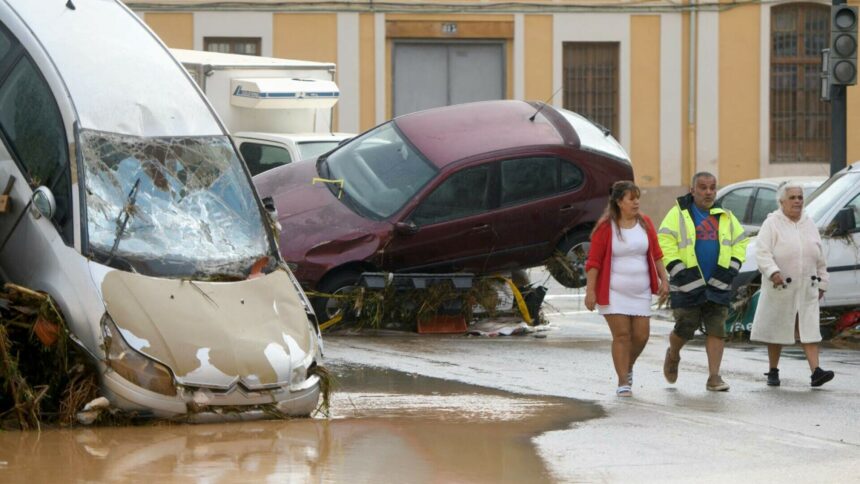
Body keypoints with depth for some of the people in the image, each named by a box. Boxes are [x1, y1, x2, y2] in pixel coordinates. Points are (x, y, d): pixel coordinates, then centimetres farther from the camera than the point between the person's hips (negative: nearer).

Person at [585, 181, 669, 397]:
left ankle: (628, 366, 30)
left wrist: (664, 279, 6)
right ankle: (623, 382, -1)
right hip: (614, 291, -4)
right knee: (621, 335, -7)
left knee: (641, 335, 2)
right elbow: (593, 261, -8)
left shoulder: (645, 223, 6)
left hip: (640, 291, 4)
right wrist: (590, 291, -13)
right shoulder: (606, 227, -9)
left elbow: (656, 254, 13)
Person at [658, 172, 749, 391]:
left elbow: (740, 243, 16)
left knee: (716, 331, -3)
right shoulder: (679, 214, -1)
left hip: (718, 285, 3)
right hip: (688, 285, -3)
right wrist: (680, 271, -15)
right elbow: (665, 243, -9)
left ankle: (714, 377, -1)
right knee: (685, 329, 1)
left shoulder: (725, 217, 13)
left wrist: (731, 269, 2)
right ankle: (673, 355, 33)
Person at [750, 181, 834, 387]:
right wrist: (773, 272, -30)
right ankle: (773, 371, 17)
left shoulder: (810, 225, 13)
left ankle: (815, 371, -14)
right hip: (779, 288, -4)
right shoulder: (772, 224, -4)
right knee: (776, 330, 6)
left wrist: (822, 283, 15)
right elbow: (762, 253, -15)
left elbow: (820, 258, 18)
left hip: (806, 289, 4)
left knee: (809, 329, -6)